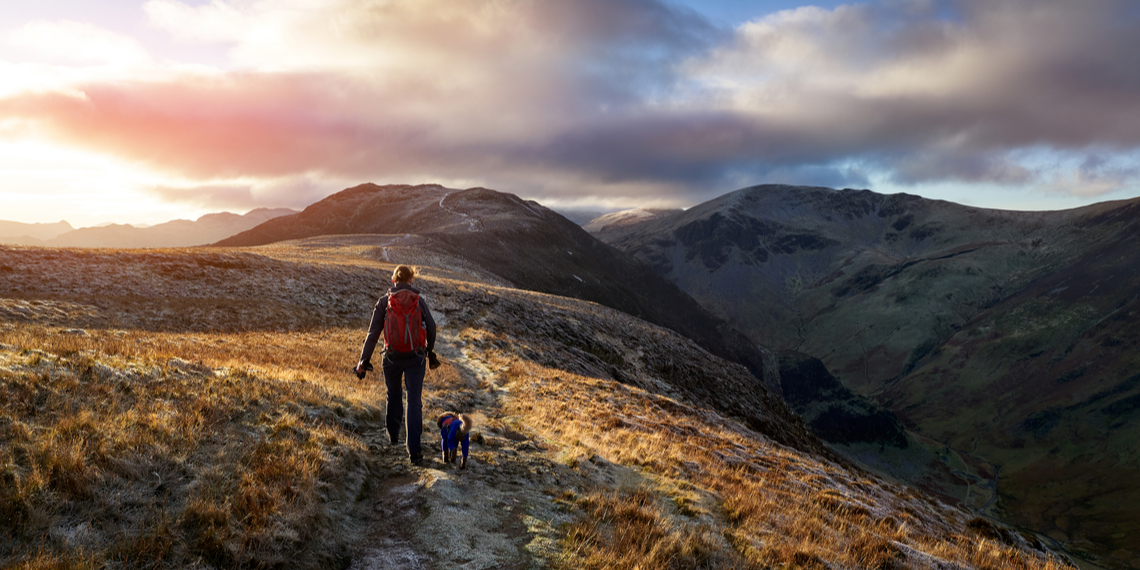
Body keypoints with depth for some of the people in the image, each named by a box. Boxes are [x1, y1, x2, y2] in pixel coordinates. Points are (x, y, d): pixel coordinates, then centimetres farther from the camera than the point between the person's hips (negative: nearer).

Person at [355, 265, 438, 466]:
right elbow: (431, 328, 5)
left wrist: (364, 360, 0)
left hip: (392, 357, 1)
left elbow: (373, 333, -4)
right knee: (414, 400, -1)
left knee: (394, 395, 23)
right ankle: (414, 450, -10)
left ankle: (393, 434, 42)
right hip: (416, 357, -1)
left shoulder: (384, 302, -2)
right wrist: (430, 351, 22)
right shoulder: (419, 301, 1)